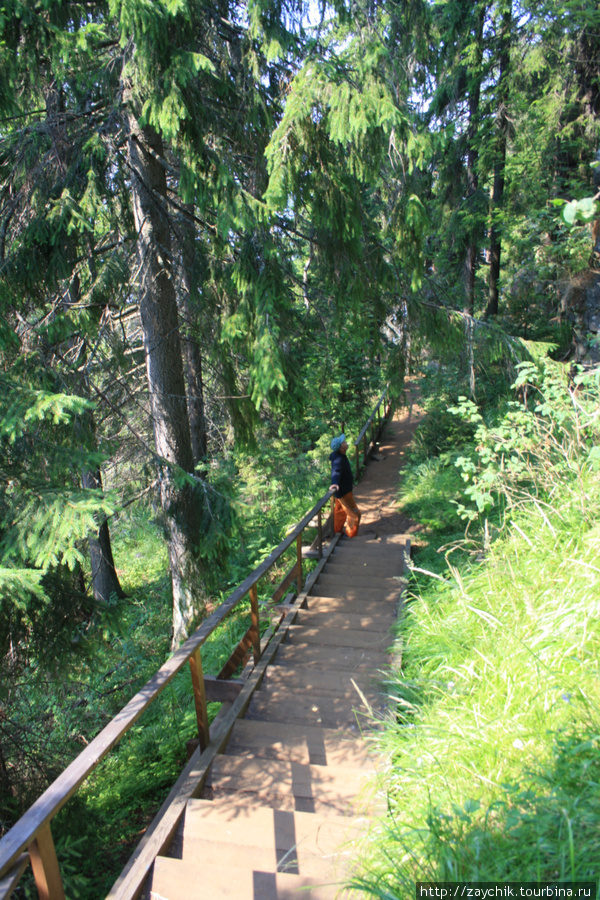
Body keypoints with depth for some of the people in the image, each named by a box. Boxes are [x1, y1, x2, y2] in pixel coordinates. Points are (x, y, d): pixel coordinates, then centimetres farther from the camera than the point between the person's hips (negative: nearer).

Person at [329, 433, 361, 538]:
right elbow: (336, 472, -48)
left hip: (343, 489, 10)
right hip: (343, 491, -10)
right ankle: (351, 535, 14)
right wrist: (335, 483, -67)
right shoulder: (338, 460, -31)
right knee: (354, 513, 2)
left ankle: (337, 530, 41)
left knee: (340, 511, 25)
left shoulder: (340, 456, 0)